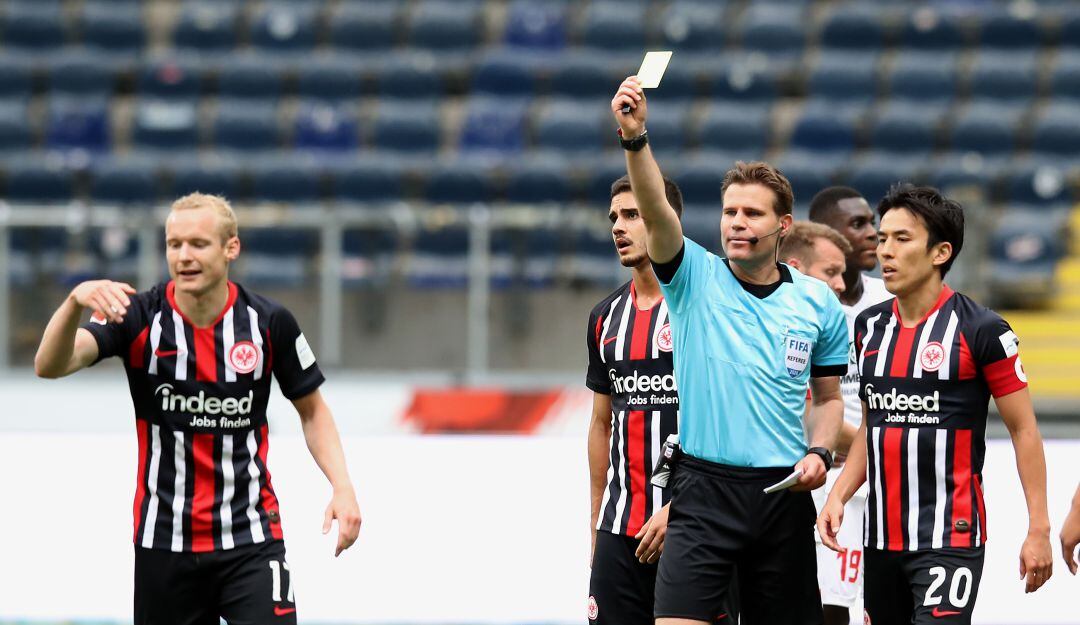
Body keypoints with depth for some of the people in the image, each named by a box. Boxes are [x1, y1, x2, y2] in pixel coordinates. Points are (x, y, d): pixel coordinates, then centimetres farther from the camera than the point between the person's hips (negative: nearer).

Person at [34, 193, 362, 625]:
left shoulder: (270, 324, -5)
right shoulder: (139, 318, -8)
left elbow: (312, 410, 9)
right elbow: (50, 365, -22)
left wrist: (342, 487, -5)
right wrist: (76, 302, -41)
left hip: (250, 537, -1)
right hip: (164, 539, 1)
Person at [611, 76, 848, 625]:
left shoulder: (818, 302, 6)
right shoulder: (695, 280, -1)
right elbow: (655, 212, -18)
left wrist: (820, 453, -3)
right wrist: (634, 138, -34)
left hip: (784, 494, 3)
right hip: (705, 489, -3)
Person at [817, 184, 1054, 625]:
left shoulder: (980, 329, -8)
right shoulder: (870, 327, 11)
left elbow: (1024, 430, -4)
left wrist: (1038, 529, -8)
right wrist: (838, 496, 6)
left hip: (950, 538, -6)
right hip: (881, 537, 6)